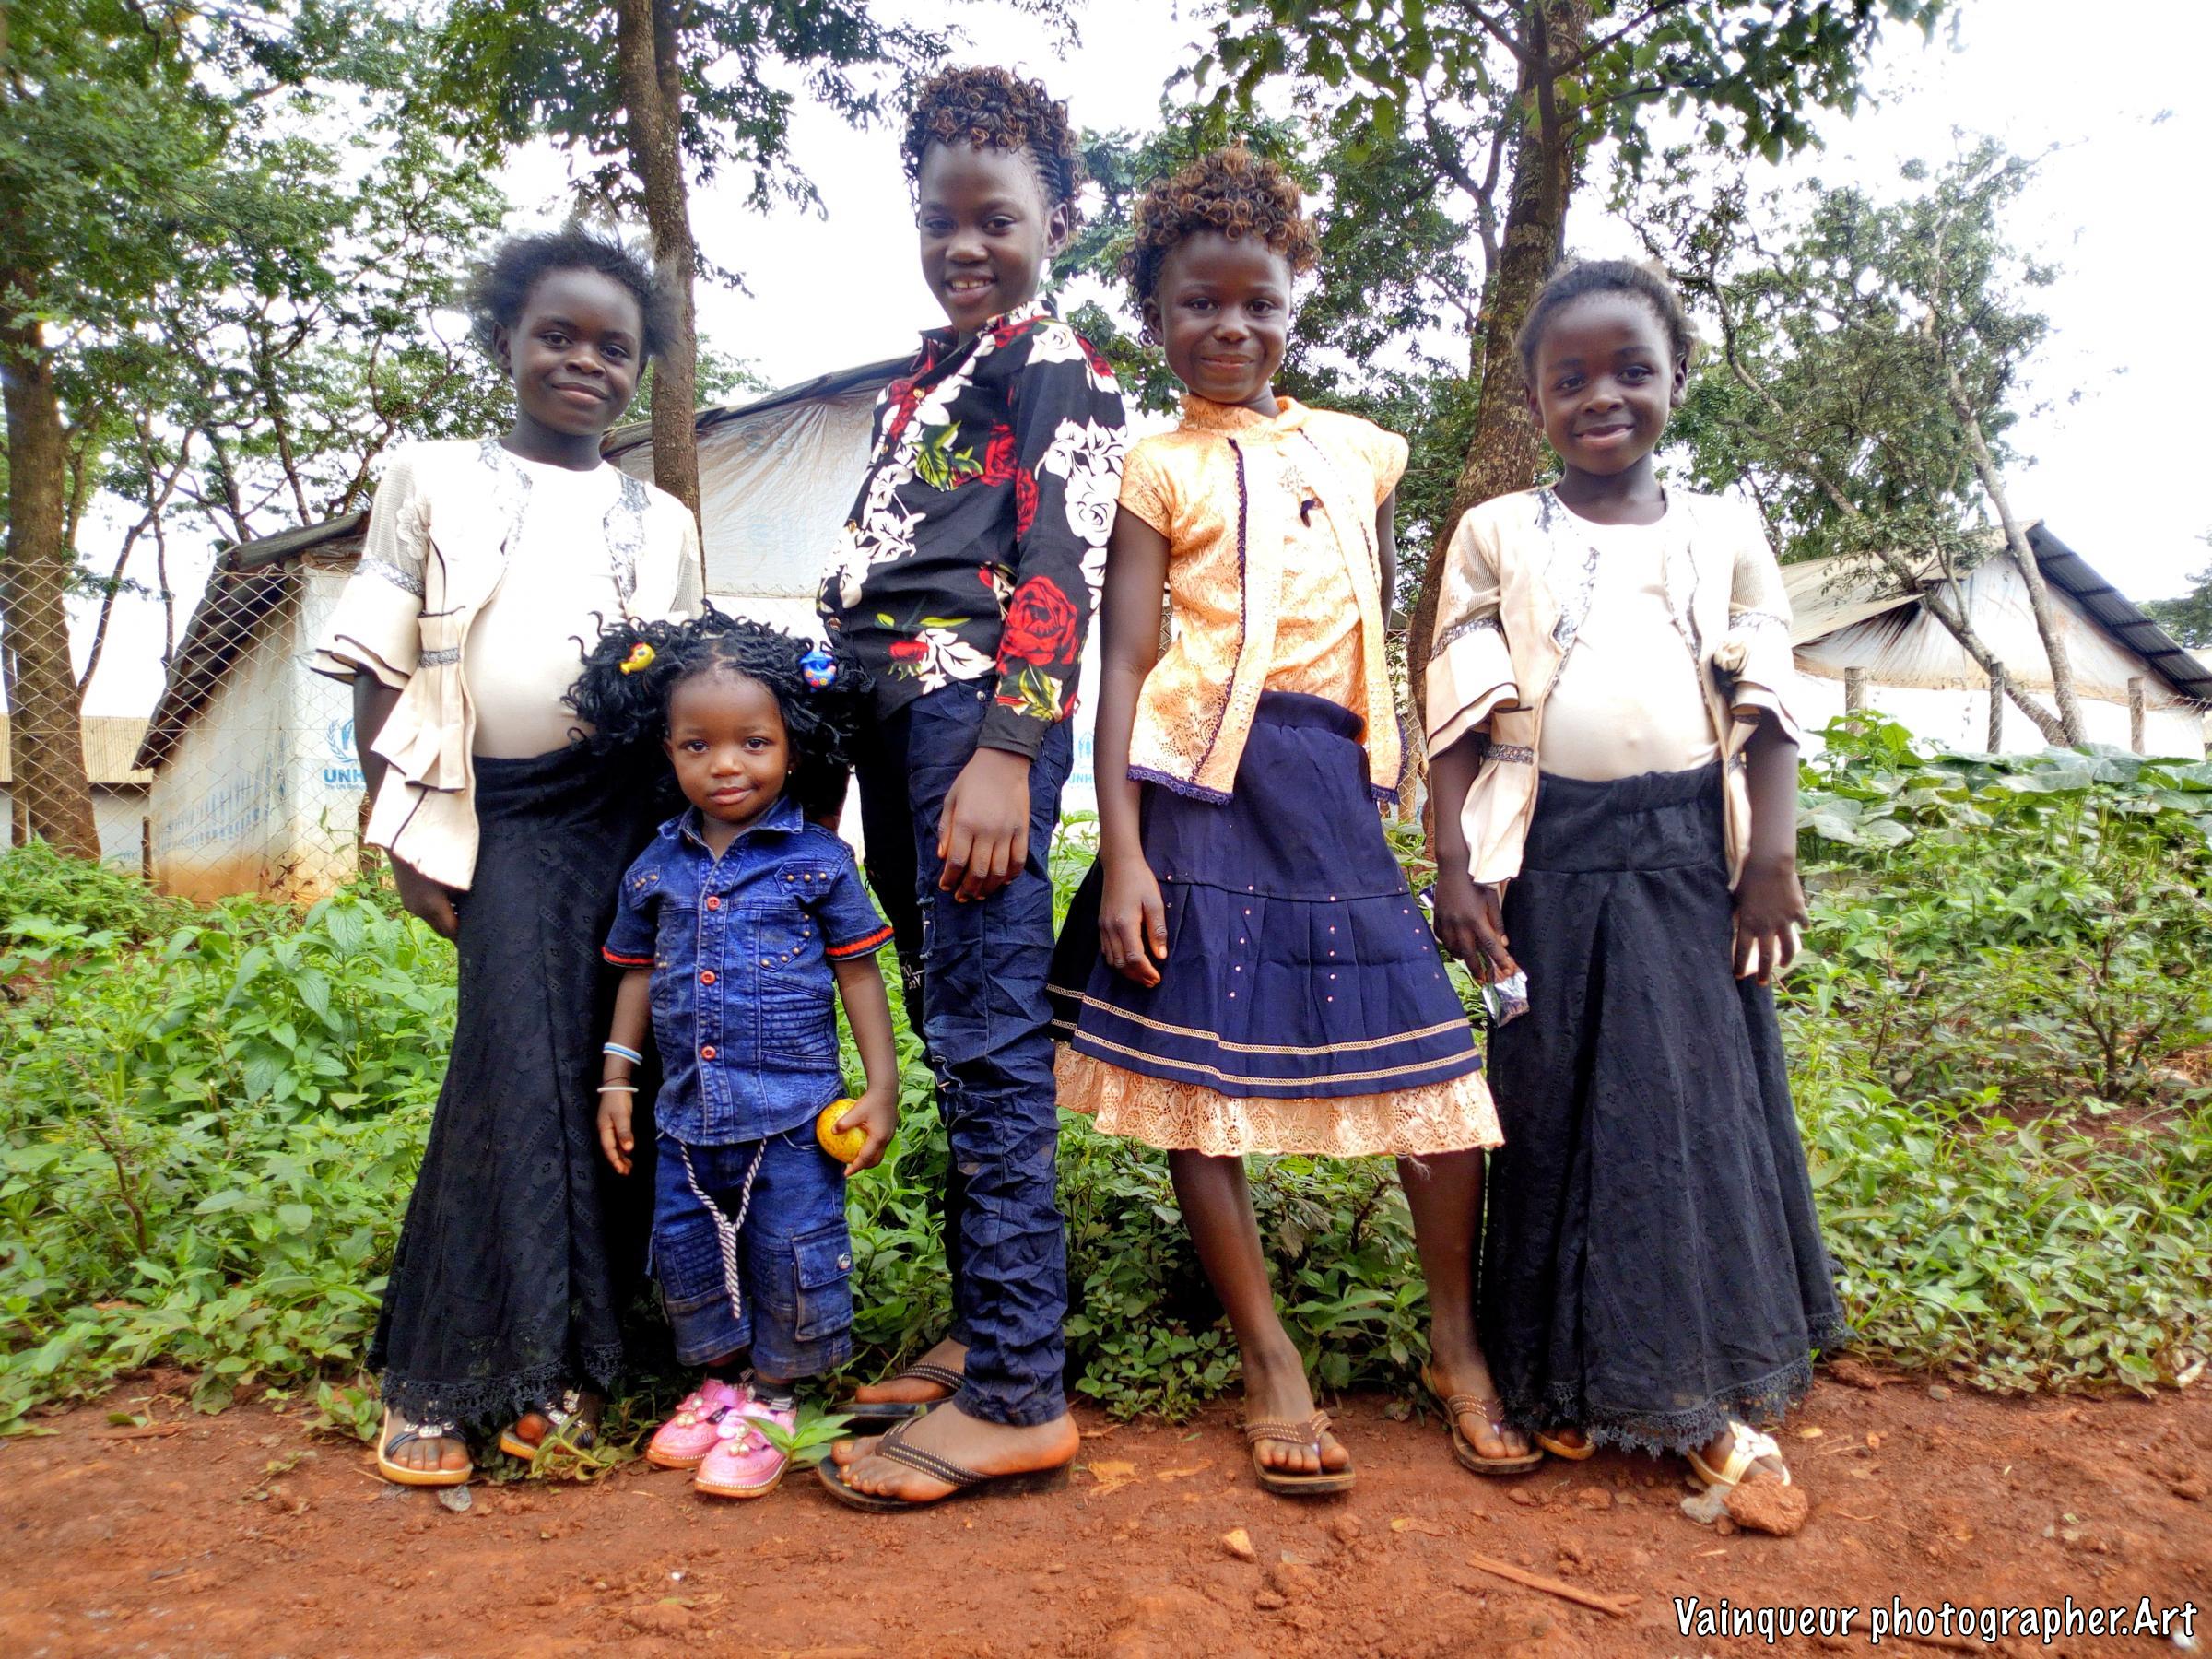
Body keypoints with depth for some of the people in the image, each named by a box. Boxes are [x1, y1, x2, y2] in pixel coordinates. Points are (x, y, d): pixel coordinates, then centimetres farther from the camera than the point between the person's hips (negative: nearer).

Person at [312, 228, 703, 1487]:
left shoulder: (662, 522, 15)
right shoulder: (434, 482, 8)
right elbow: (382, 672, 4)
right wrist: (406, 834, -3)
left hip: (631, 809, 2)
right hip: (499, 815, -2)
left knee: (609, 1073, -2)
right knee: (522, 1068, -11)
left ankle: (564, 1360, 12)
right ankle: (445, 1379, 4)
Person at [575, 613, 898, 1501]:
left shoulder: (818, 859, -6)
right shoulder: (656, 866, 5)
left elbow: (858, 970, -2)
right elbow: (637, 970, 14)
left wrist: (881, 1087, -6)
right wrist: (616, 1076, 9)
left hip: (792, 1112, -4)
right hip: (687, 1111, 4)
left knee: (790, 1257, 3)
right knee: (686, 1254, 14)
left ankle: (772, 1396, 25)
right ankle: (720, 1379, 35)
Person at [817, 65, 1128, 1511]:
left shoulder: (1059, 370, 0)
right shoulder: (920, 377, 25)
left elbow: (1062, 570, -12)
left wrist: (1006, 749, -22)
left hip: (980, 715, -9)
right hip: (893, 719, 9)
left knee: (990, 1038, -10)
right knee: (950, 1029, 11)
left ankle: (1016, 1398, -3)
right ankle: (983, 1329, 22)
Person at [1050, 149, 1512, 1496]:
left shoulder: (1360, 451, 14)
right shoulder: (1161, 472, 3)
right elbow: (1126, 659, -4)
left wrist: (1394, 729, 14)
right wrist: (1121, 851, -11)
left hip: (1336, 779, 3)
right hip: (1206, 782, -3)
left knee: (1435, 1052, -1)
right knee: (1194, 1065, -1)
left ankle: (1459, 1342, 19)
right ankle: (1272, 1364, 15)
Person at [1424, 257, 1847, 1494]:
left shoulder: (1726, 531, 10)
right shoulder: (1497, 535, 5)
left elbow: (1766, 710, 7)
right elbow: (1462, 717, 1)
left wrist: (1774, 857, -3)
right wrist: (1455, 867, -7)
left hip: (1693, 851, 2)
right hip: (1551, 853, -1)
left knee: (1710, 1102, 5)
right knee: (1563, 1104, 3)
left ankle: (1714, 1392, 20)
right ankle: (1575, 1384, 18)